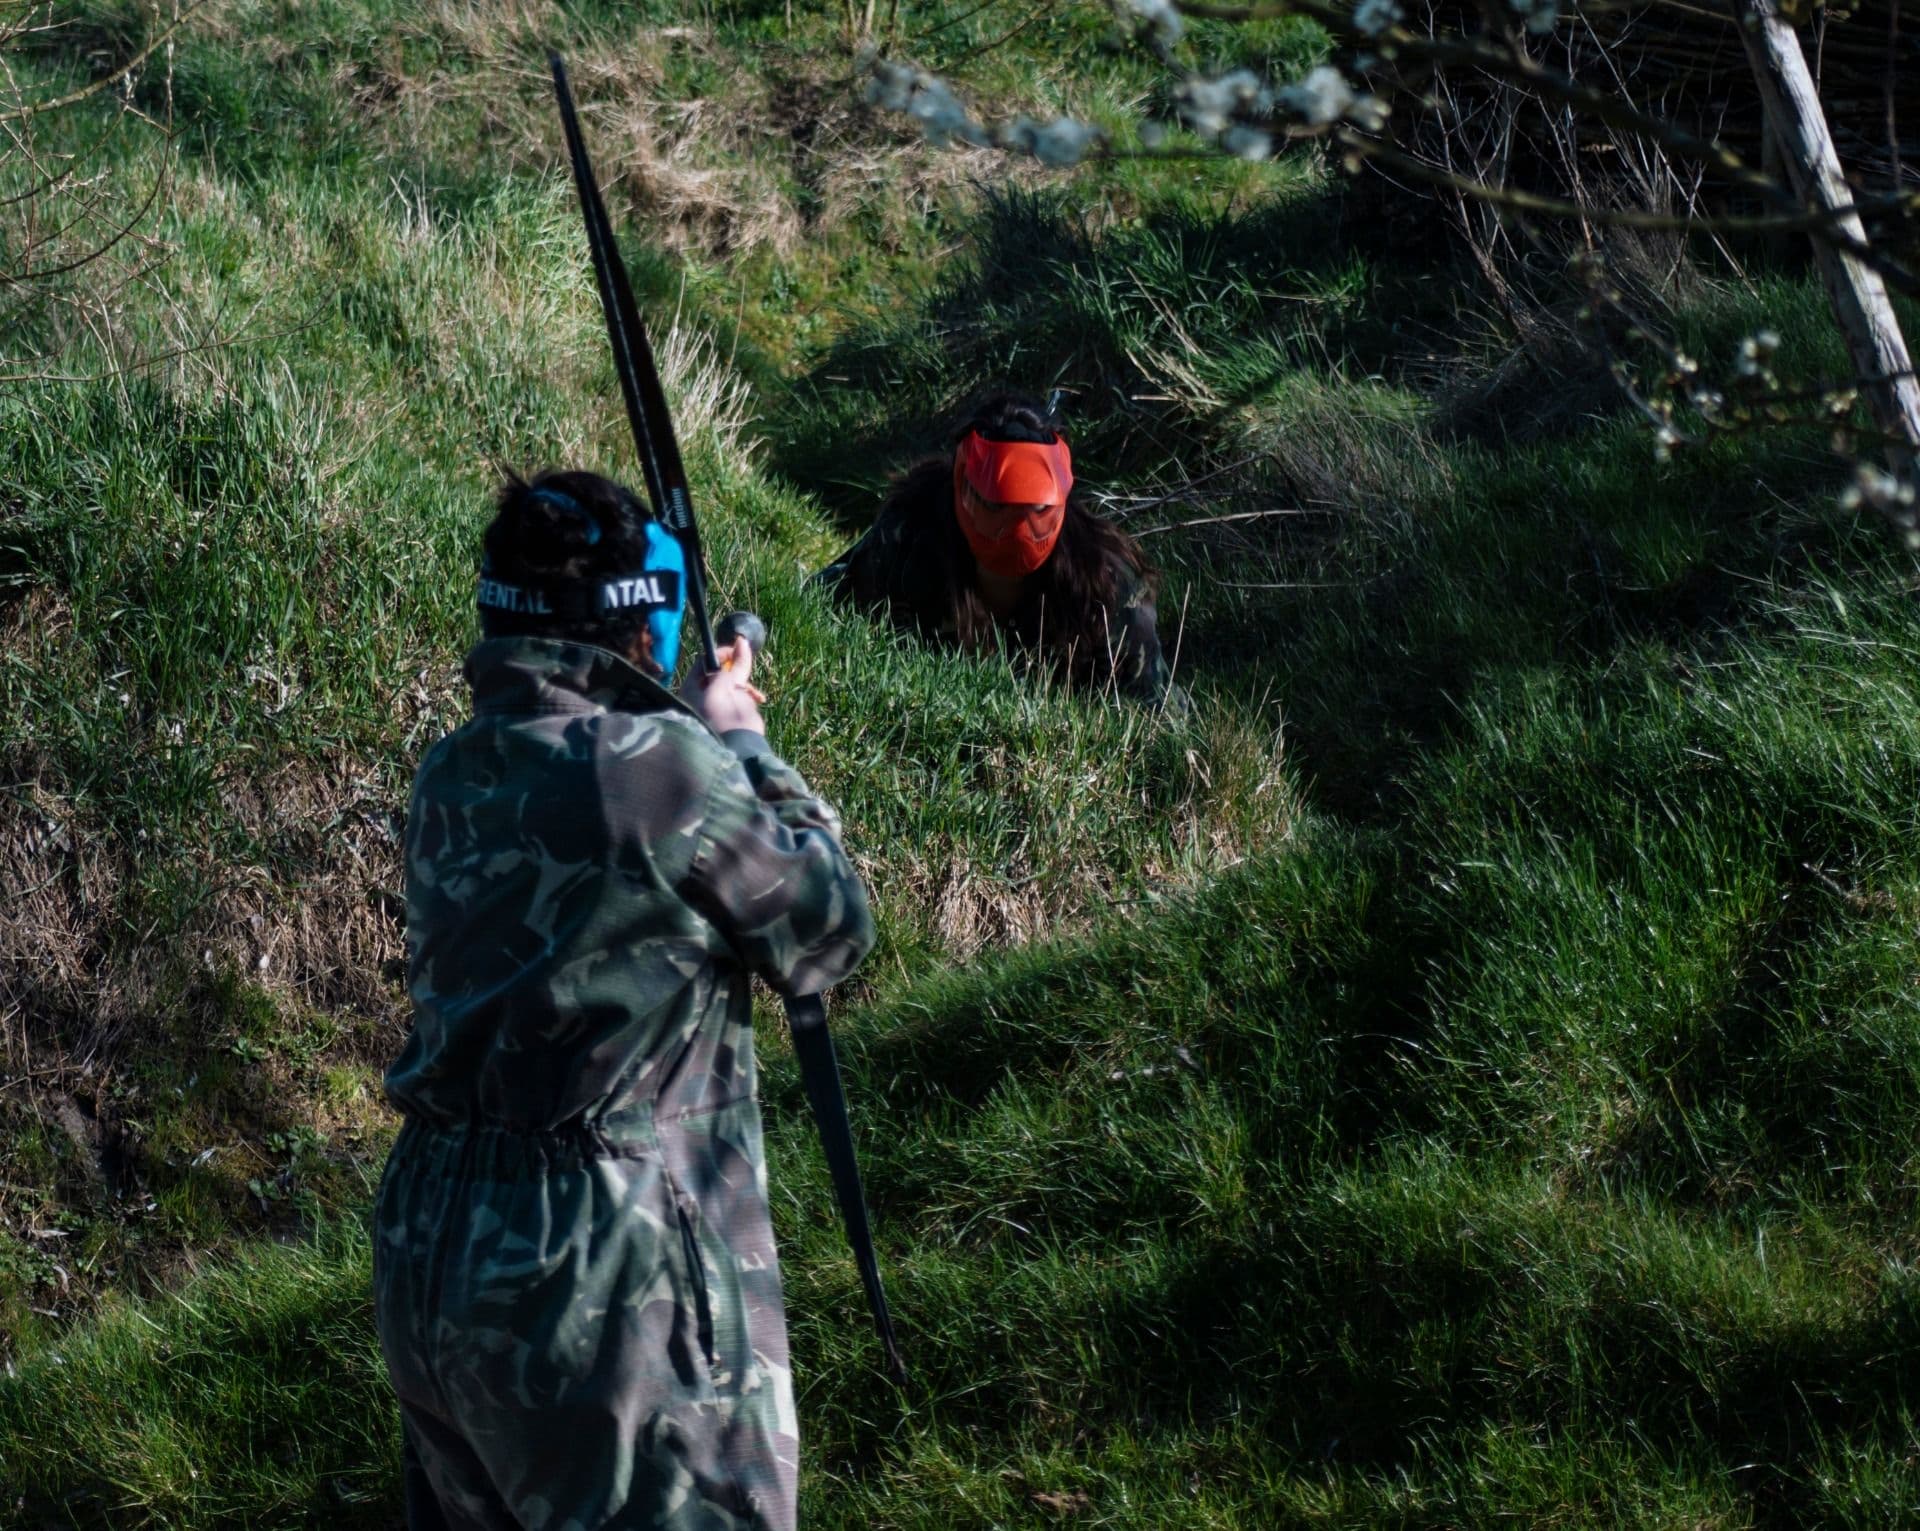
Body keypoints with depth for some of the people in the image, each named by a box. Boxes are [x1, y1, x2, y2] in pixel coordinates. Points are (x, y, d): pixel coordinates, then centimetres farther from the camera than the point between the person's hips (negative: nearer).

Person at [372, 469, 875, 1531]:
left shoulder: (452, 776, 5)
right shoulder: (655, 765, -17)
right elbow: (829, 933, -4)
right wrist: (742, 748, 8)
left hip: (429, 1251, 8)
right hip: (598, 1290, -8)